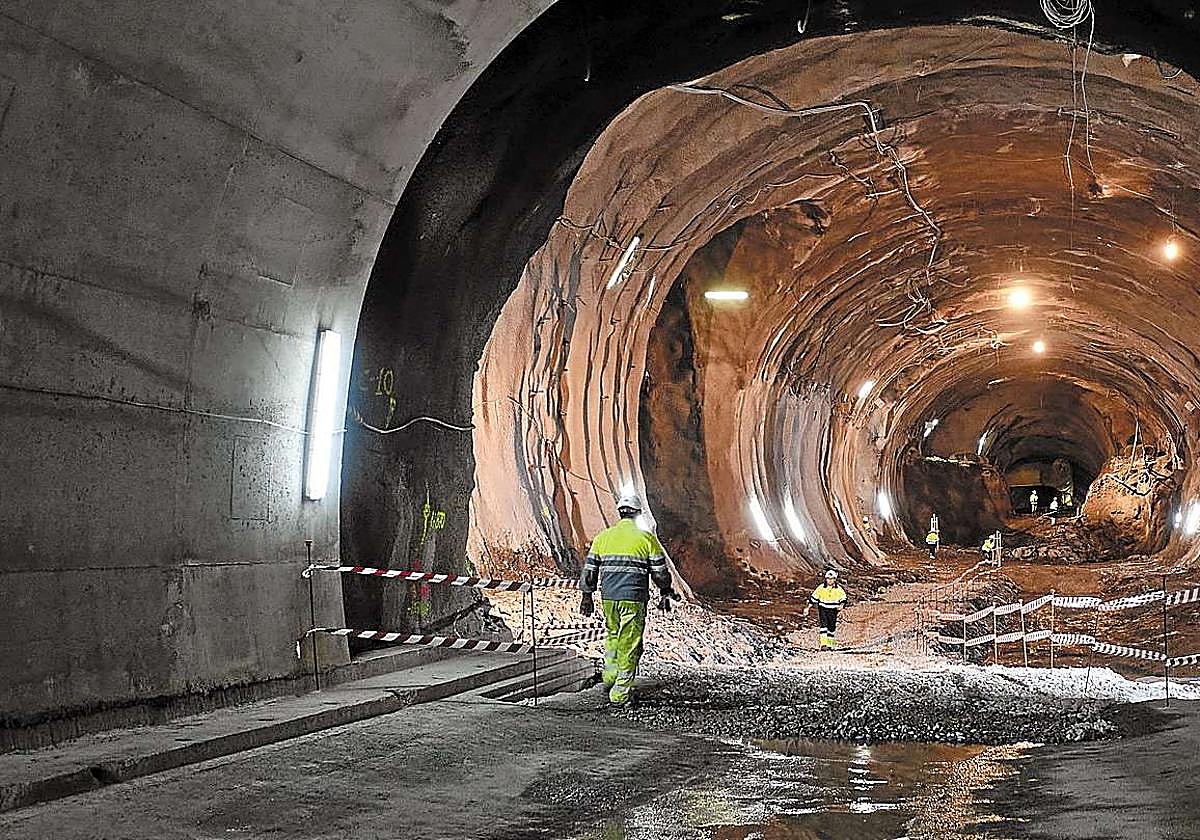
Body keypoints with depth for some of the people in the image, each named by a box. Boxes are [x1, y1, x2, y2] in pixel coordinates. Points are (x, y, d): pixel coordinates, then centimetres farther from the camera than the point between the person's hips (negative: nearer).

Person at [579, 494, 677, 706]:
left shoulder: (603, 537, 6)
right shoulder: (647, 539, -2)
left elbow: (590, 569, 8)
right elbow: (660, 571, 2)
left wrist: (587, 595, 18)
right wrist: (666, 593, 18)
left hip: (608, 597, 3)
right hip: (634, 598, -3)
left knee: (613, 634, 26)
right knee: (629, 644, 2)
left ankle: (609, 677, 18)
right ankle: (620, 693, 2)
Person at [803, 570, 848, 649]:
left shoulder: (838, 589, -2)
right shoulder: (821, 588, -5)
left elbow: (843, 598, 9)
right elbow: (813, 598, 1)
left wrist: (841, 605, -12)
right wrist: (807, 608, -1)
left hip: (833, 611, 2)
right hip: (823, 609, -2)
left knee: (832, 627, 7)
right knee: (823, 624, -20)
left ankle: (830, 644, 23)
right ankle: (823, 644, -27)